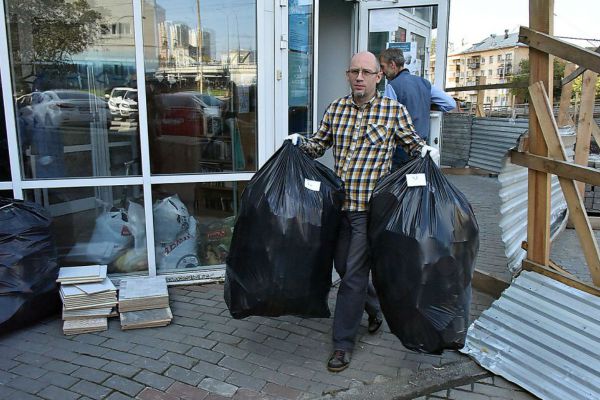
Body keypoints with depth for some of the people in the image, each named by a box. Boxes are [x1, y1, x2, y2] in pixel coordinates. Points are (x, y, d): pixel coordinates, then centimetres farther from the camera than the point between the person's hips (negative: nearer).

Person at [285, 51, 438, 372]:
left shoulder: (394, 110, -3)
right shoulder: (335, 109, 7)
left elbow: (411, 141, 10)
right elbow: (319, 144, 18)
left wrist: (426, 150, -11)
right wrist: (300, 142, -1)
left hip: (370, 207, -5)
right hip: (339, 202, 5)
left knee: (354, 275, -1)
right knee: (342, 266, 17)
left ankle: (343, 343, 16)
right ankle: (374, 307, 45)